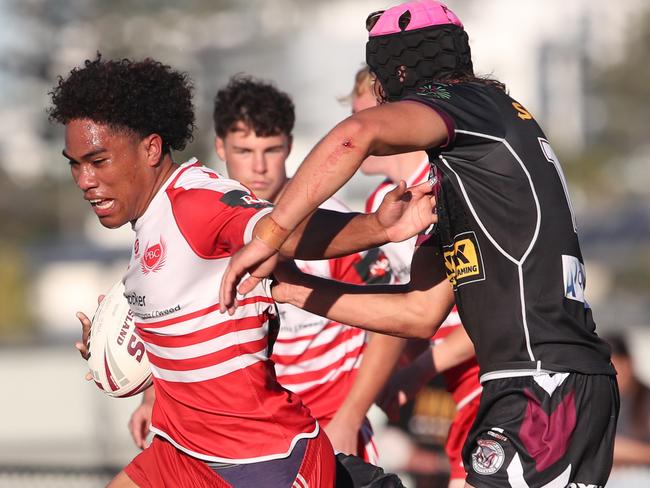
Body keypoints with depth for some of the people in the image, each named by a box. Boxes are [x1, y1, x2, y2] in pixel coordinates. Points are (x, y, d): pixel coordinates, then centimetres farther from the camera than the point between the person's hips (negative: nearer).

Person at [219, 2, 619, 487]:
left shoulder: (465, 100, -4)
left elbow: (359, 133, -26)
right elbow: (421, 312, 20)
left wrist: (270, 234, -21)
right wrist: (294, 288, 18)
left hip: (546, 387, -10)